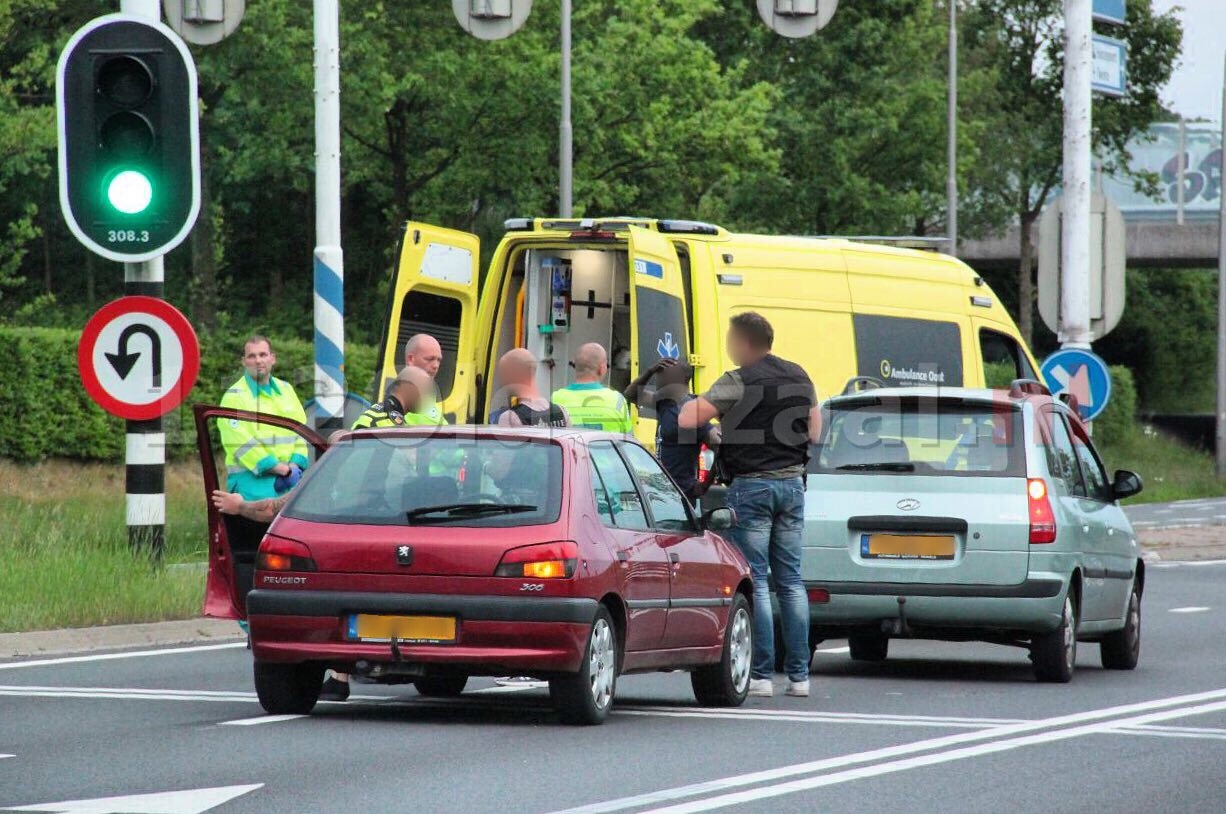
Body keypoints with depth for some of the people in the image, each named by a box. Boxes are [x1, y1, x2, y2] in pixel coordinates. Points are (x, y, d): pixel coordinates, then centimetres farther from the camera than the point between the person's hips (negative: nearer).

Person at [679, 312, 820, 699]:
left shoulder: (738, 382, -12)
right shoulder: (799, 377, 9)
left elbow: (687, 420, -18)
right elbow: (814, 431, 17)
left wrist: (696, 403, 3)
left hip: (751, 485, -6)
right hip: (792, 484, 6)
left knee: (754, 581, -4)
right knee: (791, 580, 10)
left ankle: (761, 674, -6)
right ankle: (799, 674, 10)